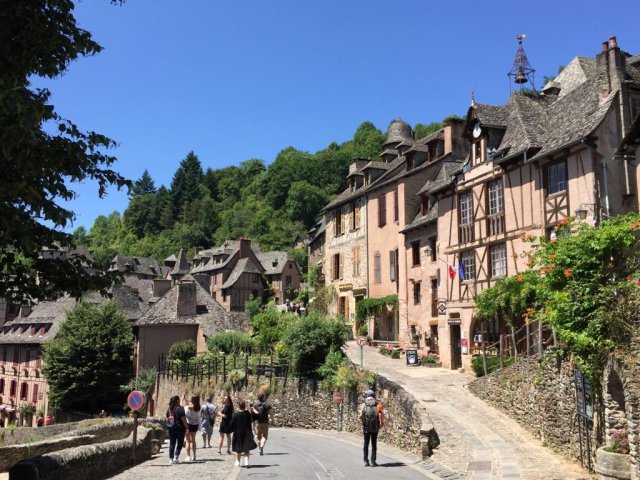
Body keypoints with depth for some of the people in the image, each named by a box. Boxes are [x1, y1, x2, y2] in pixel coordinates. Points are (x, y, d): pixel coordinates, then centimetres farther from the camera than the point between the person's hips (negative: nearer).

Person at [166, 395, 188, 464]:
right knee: (180, 443, 6)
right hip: (179, 427, -5)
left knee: (172, 443, 9)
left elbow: (167, 419, 13)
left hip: (171, 428, 6)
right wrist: (186, 427, -7)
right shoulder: (180, 408, -11)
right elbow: (183, 419, -13)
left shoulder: (169, 409, 8)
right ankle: (176, 457, -4)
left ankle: (171, 459, 8)